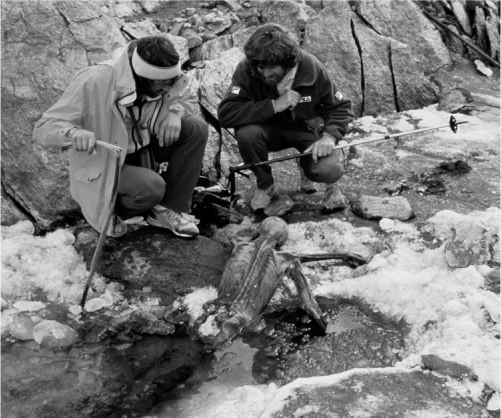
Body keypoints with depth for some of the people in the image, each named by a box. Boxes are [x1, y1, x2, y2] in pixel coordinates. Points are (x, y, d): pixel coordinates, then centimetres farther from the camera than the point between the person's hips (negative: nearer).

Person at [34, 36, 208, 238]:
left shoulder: (162, 80, -14)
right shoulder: (93, 82, -30)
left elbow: (186, 99, 5)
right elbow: (42, 128, -26)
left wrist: (175, 111, -20)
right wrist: (73, 132, -50)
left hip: (142, 147, 6)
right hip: (103, 162, -6)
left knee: (197, 128, -14)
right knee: (151, 187, -34)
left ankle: (169, 210, -5)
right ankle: (108, 210, 1)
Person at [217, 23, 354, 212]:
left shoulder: (311, 68, -20)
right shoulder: (247, 69, -23)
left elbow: (341, 107, -8)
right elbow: (225, 113, -33)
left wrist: (329, 136, -27)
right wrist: (274, 105, -37)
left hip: (308, 129, 0)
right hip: (271, 130, 0)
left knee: (330, 171, -28)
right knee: (246, 133, -34)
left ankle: (306, 166, 13)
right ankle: (265, 186, -4)